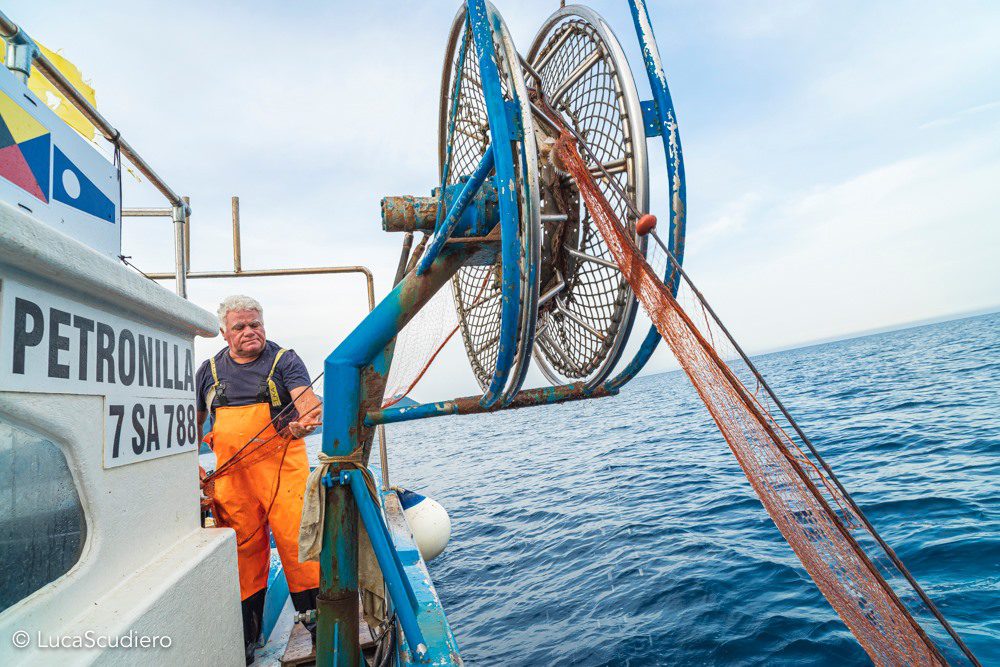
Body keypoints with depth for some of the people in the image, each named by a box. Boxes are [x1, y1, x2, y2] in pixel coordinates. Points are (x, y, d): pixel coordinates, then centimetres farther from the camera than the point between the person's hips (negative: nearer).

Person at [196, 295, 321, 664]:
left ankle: (313, 614, 10)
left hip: (283, 468, -3)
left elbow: (307, 399, -16)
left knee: (297, 540, -7)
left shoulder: (284, 360, 0)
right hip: (232, 475, 3)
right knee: (244, 548, 8)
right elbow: (194, 422, 21)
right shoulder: (209, 370, 12)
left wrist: (307, 421, -38)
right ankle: (247, 634, 24)